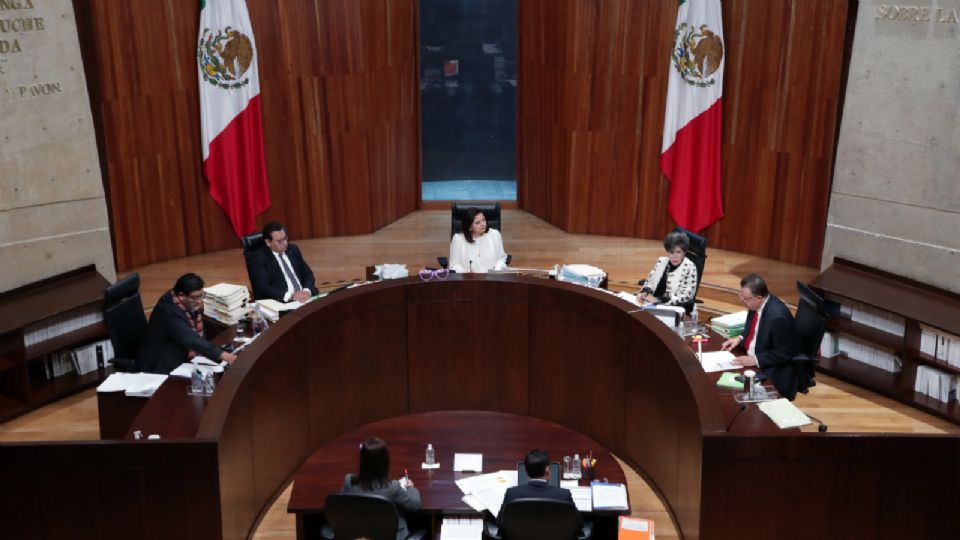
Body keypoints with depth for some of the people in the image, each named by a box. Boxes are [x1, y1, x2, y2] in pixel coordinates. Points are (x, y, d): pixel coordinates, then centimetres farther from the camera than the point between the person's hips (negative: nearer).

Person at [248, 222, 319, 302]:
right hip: (279, 303, -5)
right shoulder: (257, 258, -3)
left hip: (305, 297, 5)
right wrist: (290, 296, -25)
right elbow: (263, 288, -13)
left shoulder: (293, 249, 14)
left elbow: (307, 274, 12)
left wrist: (307, 291, -9)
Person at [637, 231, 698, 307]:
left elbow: (686, 296, -14)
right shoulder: (661, 262, 7)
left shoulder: (689, 268, -9)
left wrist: (658, 300, -19)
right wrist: (644, 293, -6)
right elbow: (650, 281, 17)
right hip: (654, 304, 6)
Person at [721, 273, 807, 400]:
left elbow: (785, 353, -21)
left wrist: (756, 360, -25)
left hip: (776, 371, -8)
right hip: (752, 358, 8)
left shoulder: (778, 316, -29)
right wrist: (740, 339, 0)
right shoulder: (756, 305, -4)